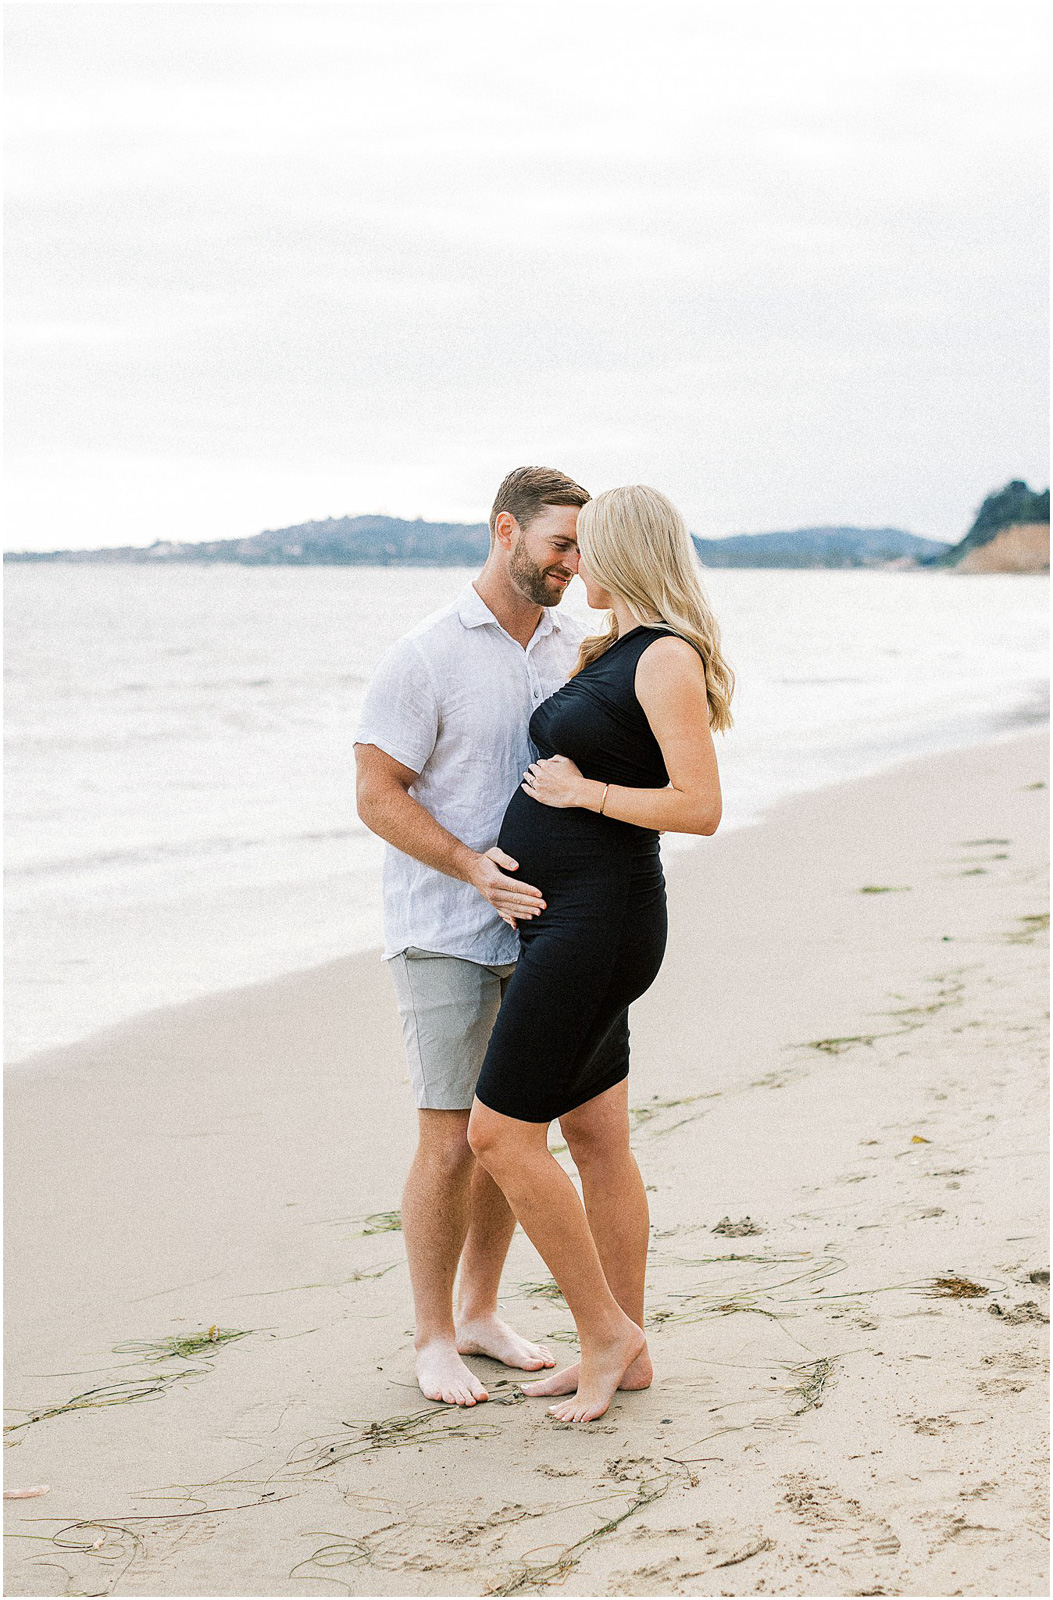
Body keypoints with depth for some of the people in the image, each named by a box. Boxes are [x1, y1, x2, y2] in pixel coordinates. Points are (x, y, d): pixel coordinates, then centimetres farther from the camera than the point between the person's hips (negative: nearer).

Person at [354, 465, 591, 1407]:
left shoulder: (573, 648, 7)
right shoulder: (427, 657, -11)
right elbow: (378, 795, -12)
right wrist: (472, 866, -23)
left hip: (535, 925, 6)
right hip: (446, 935, -6)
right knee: (450, 1141, -4)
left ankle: (481, 1313, 26)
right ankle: (434, 1338, 10)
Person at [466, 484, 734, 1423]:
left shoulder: (668, 659, -15)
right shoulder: (614, 653, 15)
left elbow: (700, 808, -21)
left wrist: (582, 790, -16)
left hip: (599, 919, -10)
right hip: (562, 917, 10)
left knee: (501, 1134, -9)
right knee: (597, 1142, 13)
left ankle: (605, 1329, 3)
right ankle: (625, 1353, 21)